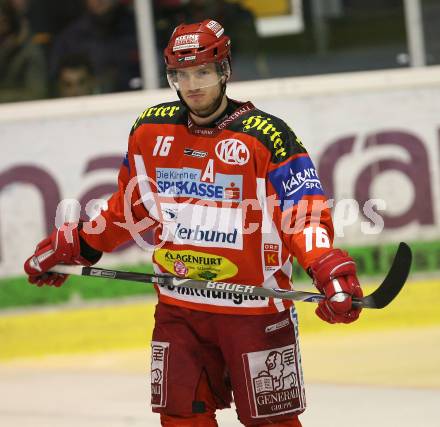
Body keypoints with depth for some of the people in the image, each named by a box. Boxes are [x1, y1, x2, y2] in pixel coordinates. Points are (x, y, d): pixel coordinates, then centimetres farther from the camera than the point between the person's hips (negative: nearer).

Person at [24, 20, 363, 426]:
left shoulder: (267, 136, -12)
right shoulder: (150, 130, 4)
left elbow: (305, 214, -15)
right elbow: (131, 205, 19)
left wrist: (329, 268, -32)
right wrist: (75, 245, 17)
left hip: (255, 307, -4)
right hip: (178, 308, 5)